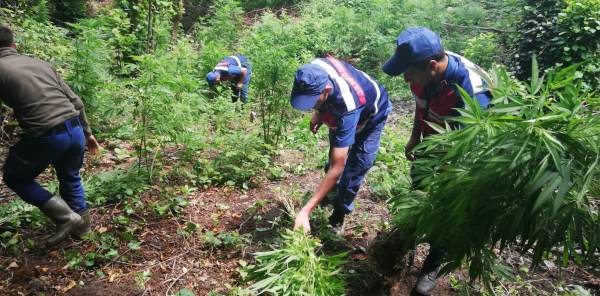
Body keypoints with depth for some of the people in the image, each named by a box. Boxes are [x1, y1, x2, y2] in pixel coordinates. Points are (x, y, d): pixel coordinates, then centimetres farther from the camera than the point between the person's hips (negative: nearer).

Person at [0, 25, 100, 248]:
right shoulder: (40, 63, 17)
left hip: (45, 136, -5)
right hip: (74, 130, 5)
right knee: (70, 177, 29)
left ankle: (66, 217, 11)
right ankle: (81, 223, 35)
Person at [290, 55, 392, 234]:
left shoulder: (347, 108, -50)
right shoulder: (314, 71, -36)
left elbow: (337, 168, -49)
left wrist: (306, 211, -51)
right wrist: (318, 113, -12)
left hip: (372, 115, -6)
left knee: (357, 166, -14)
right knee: (334, 154, 19)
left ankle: (338, 218, 6)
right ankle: (331, 193, 45)